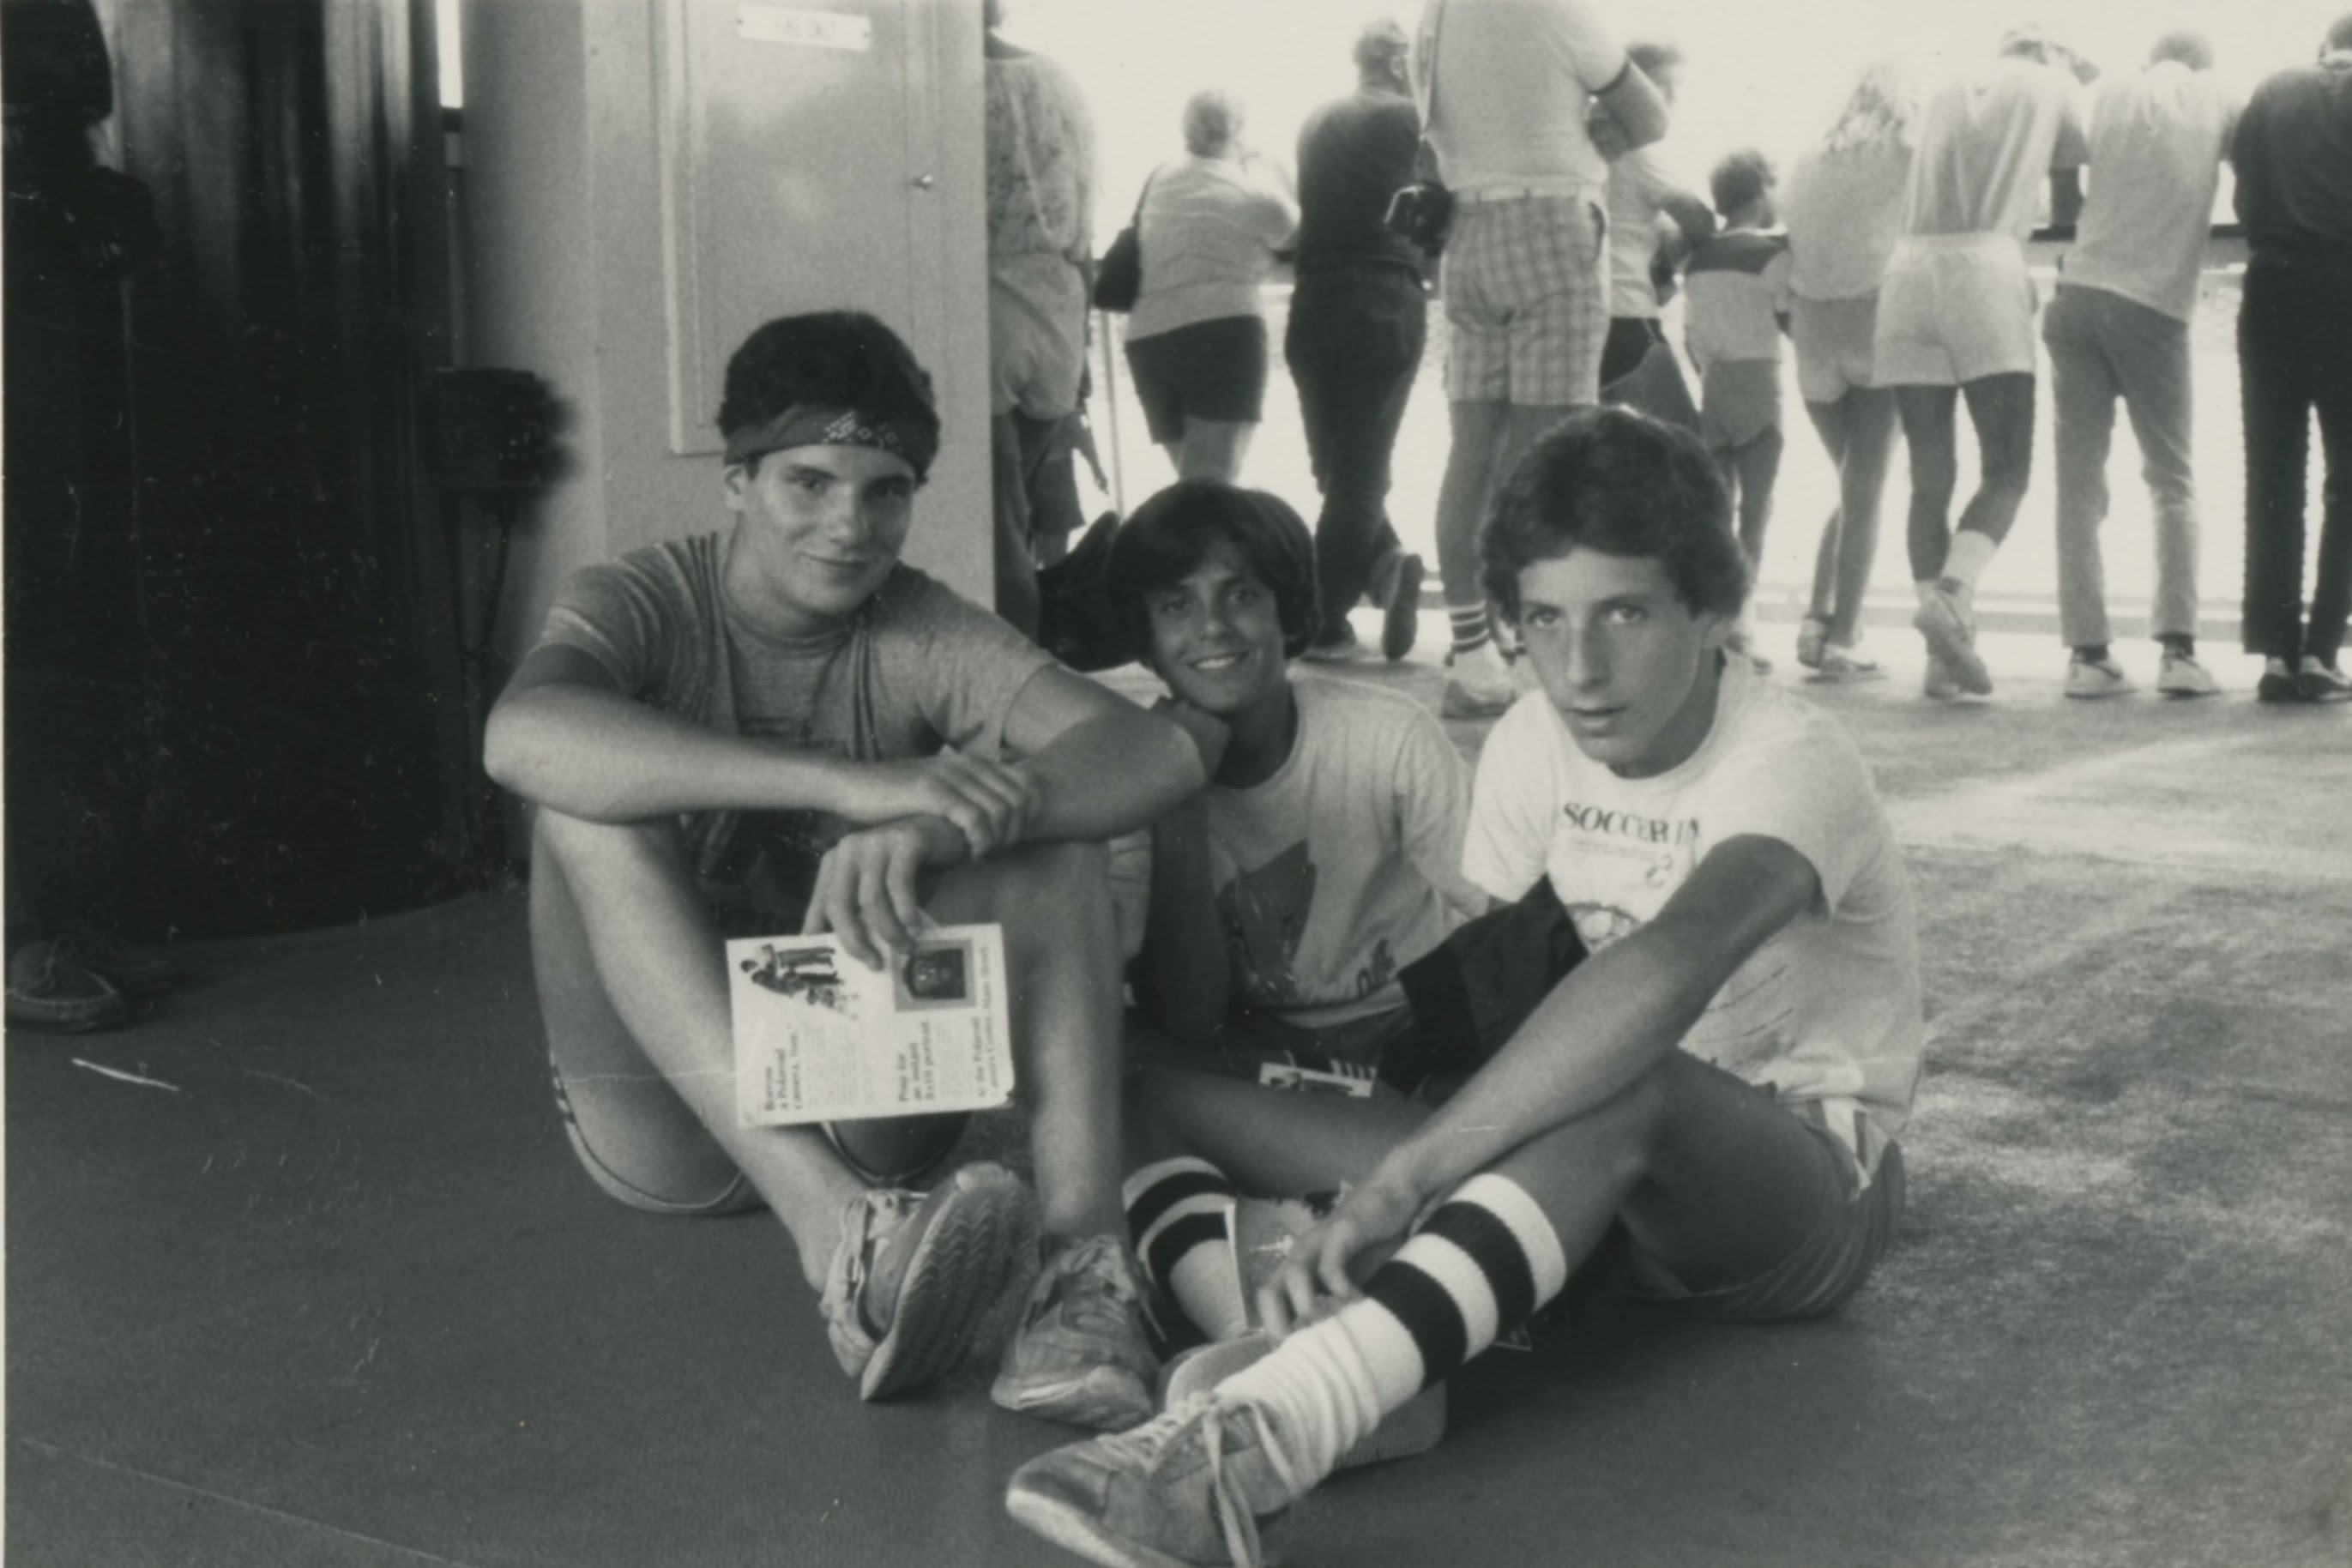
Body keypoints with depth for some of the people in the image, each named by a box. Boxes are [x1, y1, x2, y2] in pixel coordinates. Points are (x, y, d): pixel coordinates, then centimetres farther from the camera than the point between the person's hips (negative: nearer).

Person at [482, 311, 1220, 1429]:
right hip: (668, 1119, -1)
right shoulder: (642, 604, -9)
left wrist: (926, 833, -41)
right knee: (591, 802, -27)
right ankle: (841, 1236, -41)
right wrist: (858, 784, -43)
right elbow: (521, 736, -35)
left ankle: (1086, 1267, -35)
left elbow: (1161, 752, -22)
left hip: (873, 1103, 1)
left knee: (1047, 834, -20)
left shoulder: (922, 637, -5)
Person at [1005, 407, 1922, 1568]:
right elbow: (1478, 991, 1)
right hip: (1616, 1176, 8)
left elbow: (1664, 973, -43)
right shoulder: (1534, 743, -2)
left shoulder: (1792, 765, -23)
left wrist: (1397, 1179, -49)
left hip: (1813, 1177, -7)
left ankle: (1250, 1447, -60)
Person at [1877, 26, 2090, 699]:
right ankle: (1950, 593, -28)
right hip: (1987, 270, -4)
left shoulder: (1947, 87, 25)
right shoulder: (2051, 86, 15)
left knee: (1929, 477, 2)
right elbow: (2066, 209, 21)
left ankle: (1942, 653, -3)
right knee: (2006, 469, -3)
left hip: (1910, 268, 4)